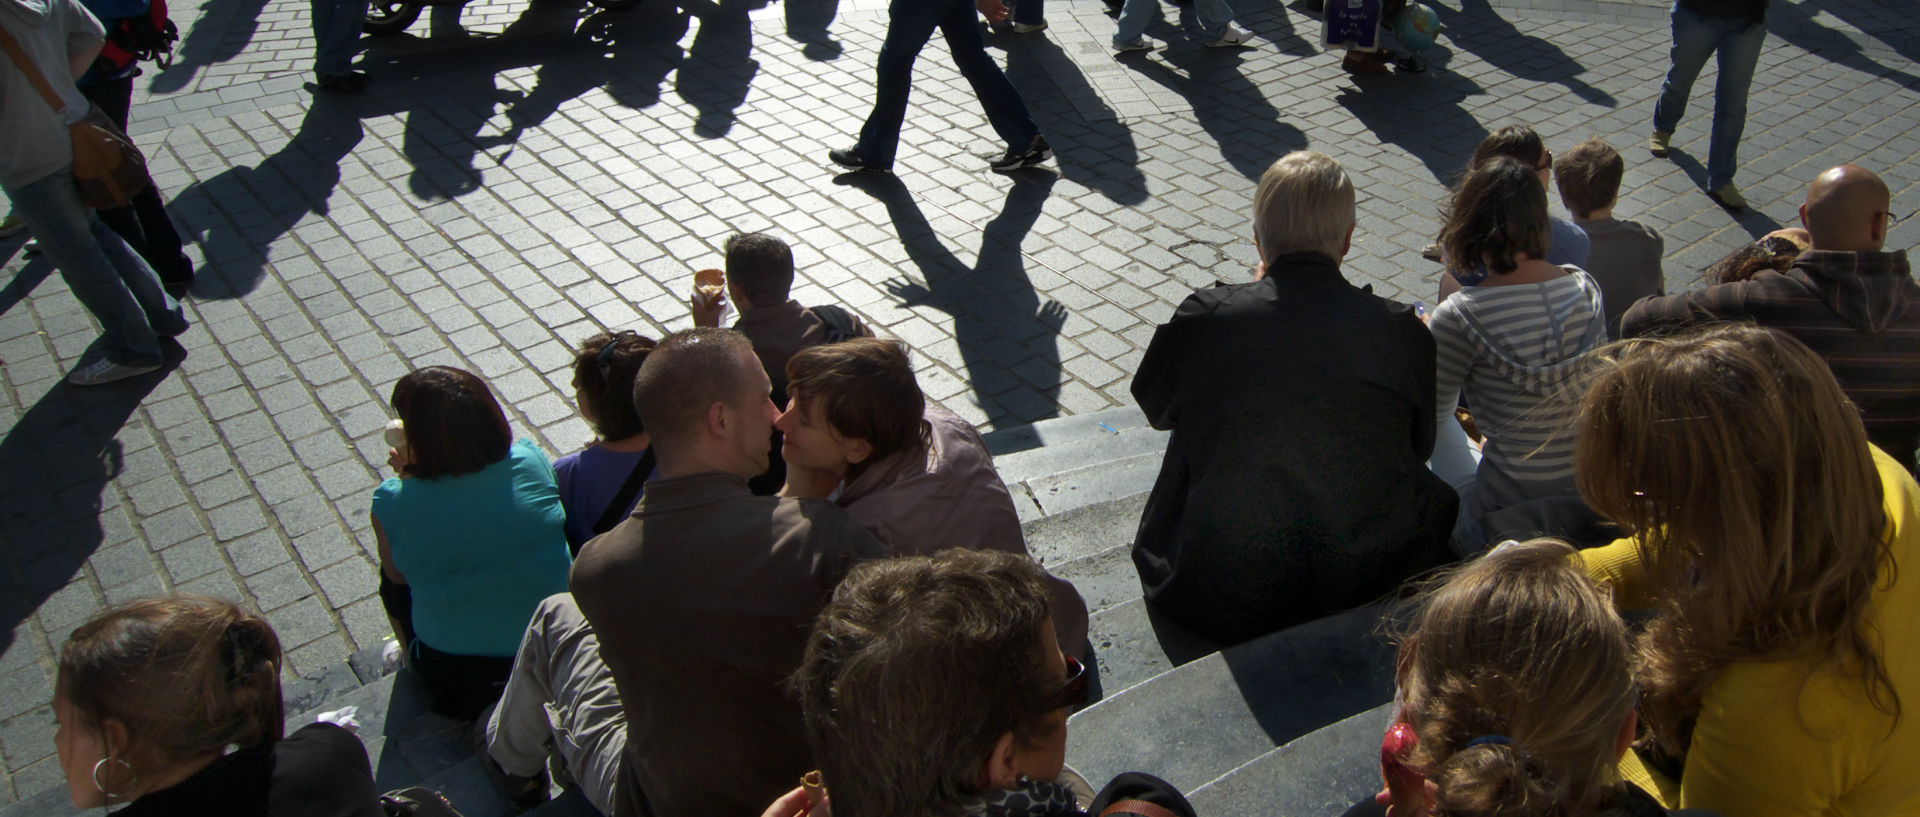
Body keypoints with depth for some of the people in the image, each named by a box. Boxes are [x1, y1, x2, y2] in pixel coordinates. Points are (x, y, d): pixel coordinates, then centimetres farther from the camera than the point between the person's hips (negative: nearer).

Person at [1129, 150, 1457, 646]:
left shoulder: (1204, 317, -14)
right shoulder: (1404, 332, -10)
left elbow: (1156, 407, 8)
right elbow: (1420, 446, 7)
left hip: (1218, 602, 0)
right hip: (1365, 587, 1)